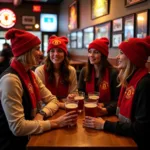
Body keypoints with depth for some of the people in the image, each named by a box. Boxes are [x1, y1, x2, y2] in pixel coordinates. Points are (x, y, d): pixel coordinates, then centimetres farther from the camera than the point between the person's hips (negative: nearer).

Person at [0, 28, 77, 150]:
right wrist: (55, 123, -25)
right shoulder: (10, 80, -24)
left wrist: (42, 114, -16)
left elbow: (53, 100, 3)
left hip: (29, 137, 7)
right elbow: (17, 127, -27)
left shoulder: (30, 74, 4)